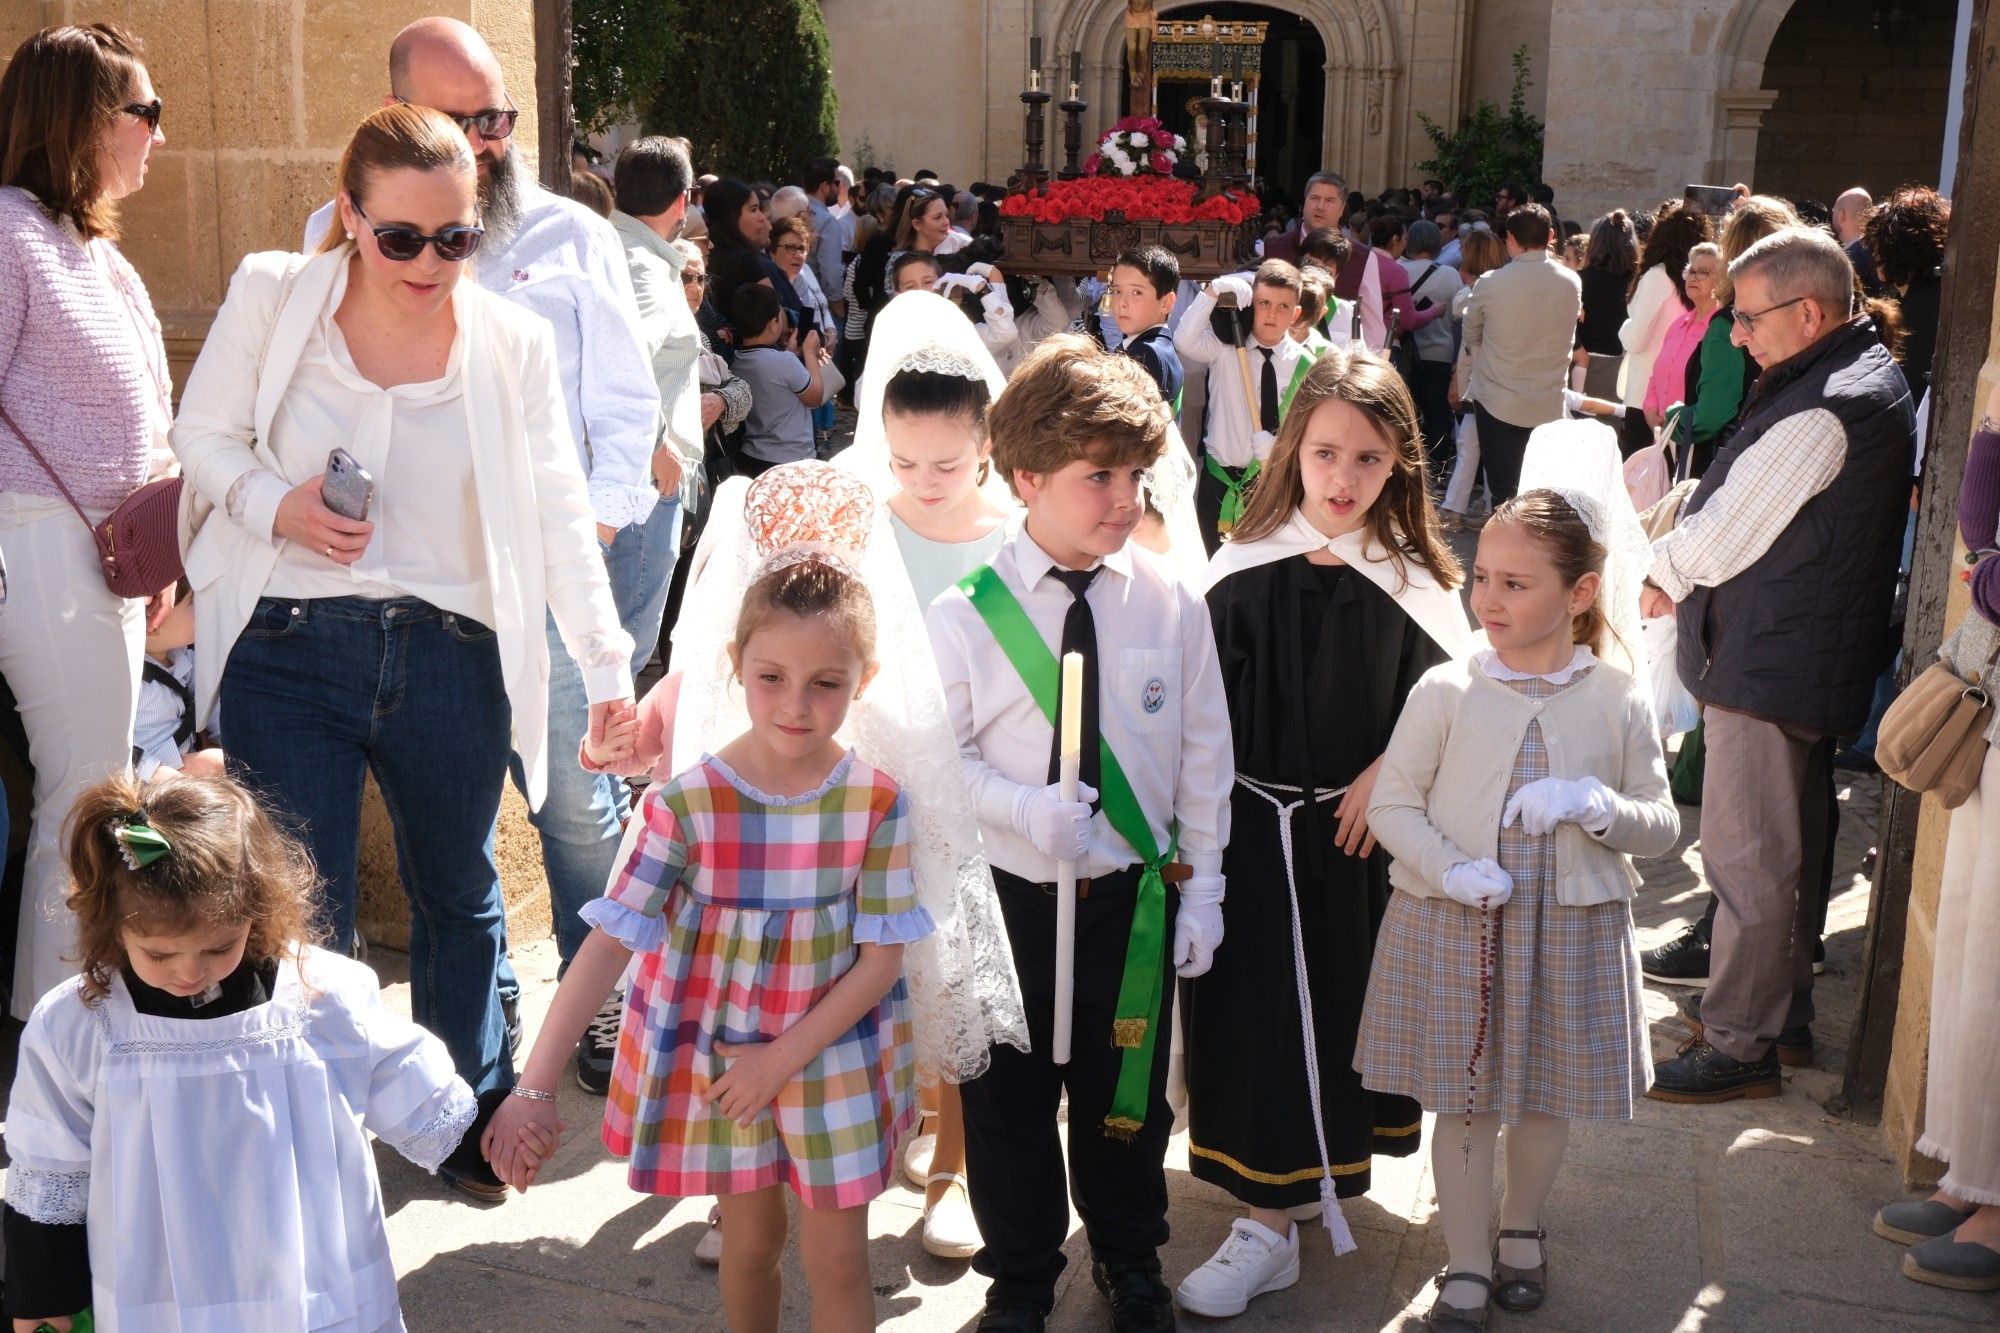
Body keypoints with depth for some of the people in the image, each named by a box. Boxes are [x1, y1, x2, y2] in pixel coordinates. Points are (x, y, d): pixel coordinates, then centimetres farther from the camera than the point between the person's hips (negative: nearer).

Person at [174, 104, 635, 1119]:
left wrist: (606, 662, -7)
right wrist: (274, 506, -15)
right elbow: (202, 433, 6)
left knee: (459, 893, 17)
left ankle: (475, 1107, 37)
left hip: (451, 662, 2)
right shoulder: (270, 296, -3)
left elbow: (558, 511, 0)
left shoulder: (514, 341, 0)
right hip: (290, 652, -1)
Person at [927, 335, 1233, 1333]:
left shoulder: (1170, 605, -6)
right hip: (1008, 899, -1)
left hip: (1136, 896, 1)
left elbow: (1204, 753, 1)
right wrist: (1024, 809, -22)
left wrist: (1201, 885, 2)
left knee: (1127, 1094, 18)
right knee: (1008, 1099, 14)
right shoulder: (967, 615, -12)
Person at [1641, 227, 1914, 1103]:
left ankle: (1739, 1044, 8)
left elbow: (1725, 537, -18)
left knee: (1748, 857, -1)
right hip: (1820, 658, 11)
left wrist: (1659, 570, 1)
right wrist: (1681, 570, 5)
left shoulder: (1820, 413, -23)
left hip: (1772, 663, -11)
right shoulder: (1869, 373, 10)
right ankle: (1782, 1000, 35)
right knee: (1793, 842, 21)